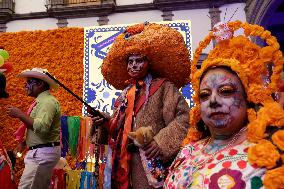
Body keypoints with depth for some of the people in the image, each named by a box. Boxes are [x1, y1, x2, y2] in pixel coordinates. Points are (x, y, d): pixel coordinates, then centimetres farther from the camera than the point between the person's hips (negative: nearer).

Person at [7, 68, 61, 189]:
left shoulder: (47, 101, -15)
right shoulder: (41, 100, 17)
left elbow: (41, 127, -29)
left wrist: (20, 114, -20)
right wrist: (24, 142, 13)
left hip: (43, 153, -10)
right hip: (41, 152, 10)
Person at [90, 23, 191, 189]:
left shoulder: (163, 87, -7)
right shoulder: (126, 92, 13)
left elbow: (185, 117, -17)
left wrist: (162, 142, -23)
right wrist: (105, 124, -1)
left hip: (151, 163, -6)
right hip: (124, 162, 6)